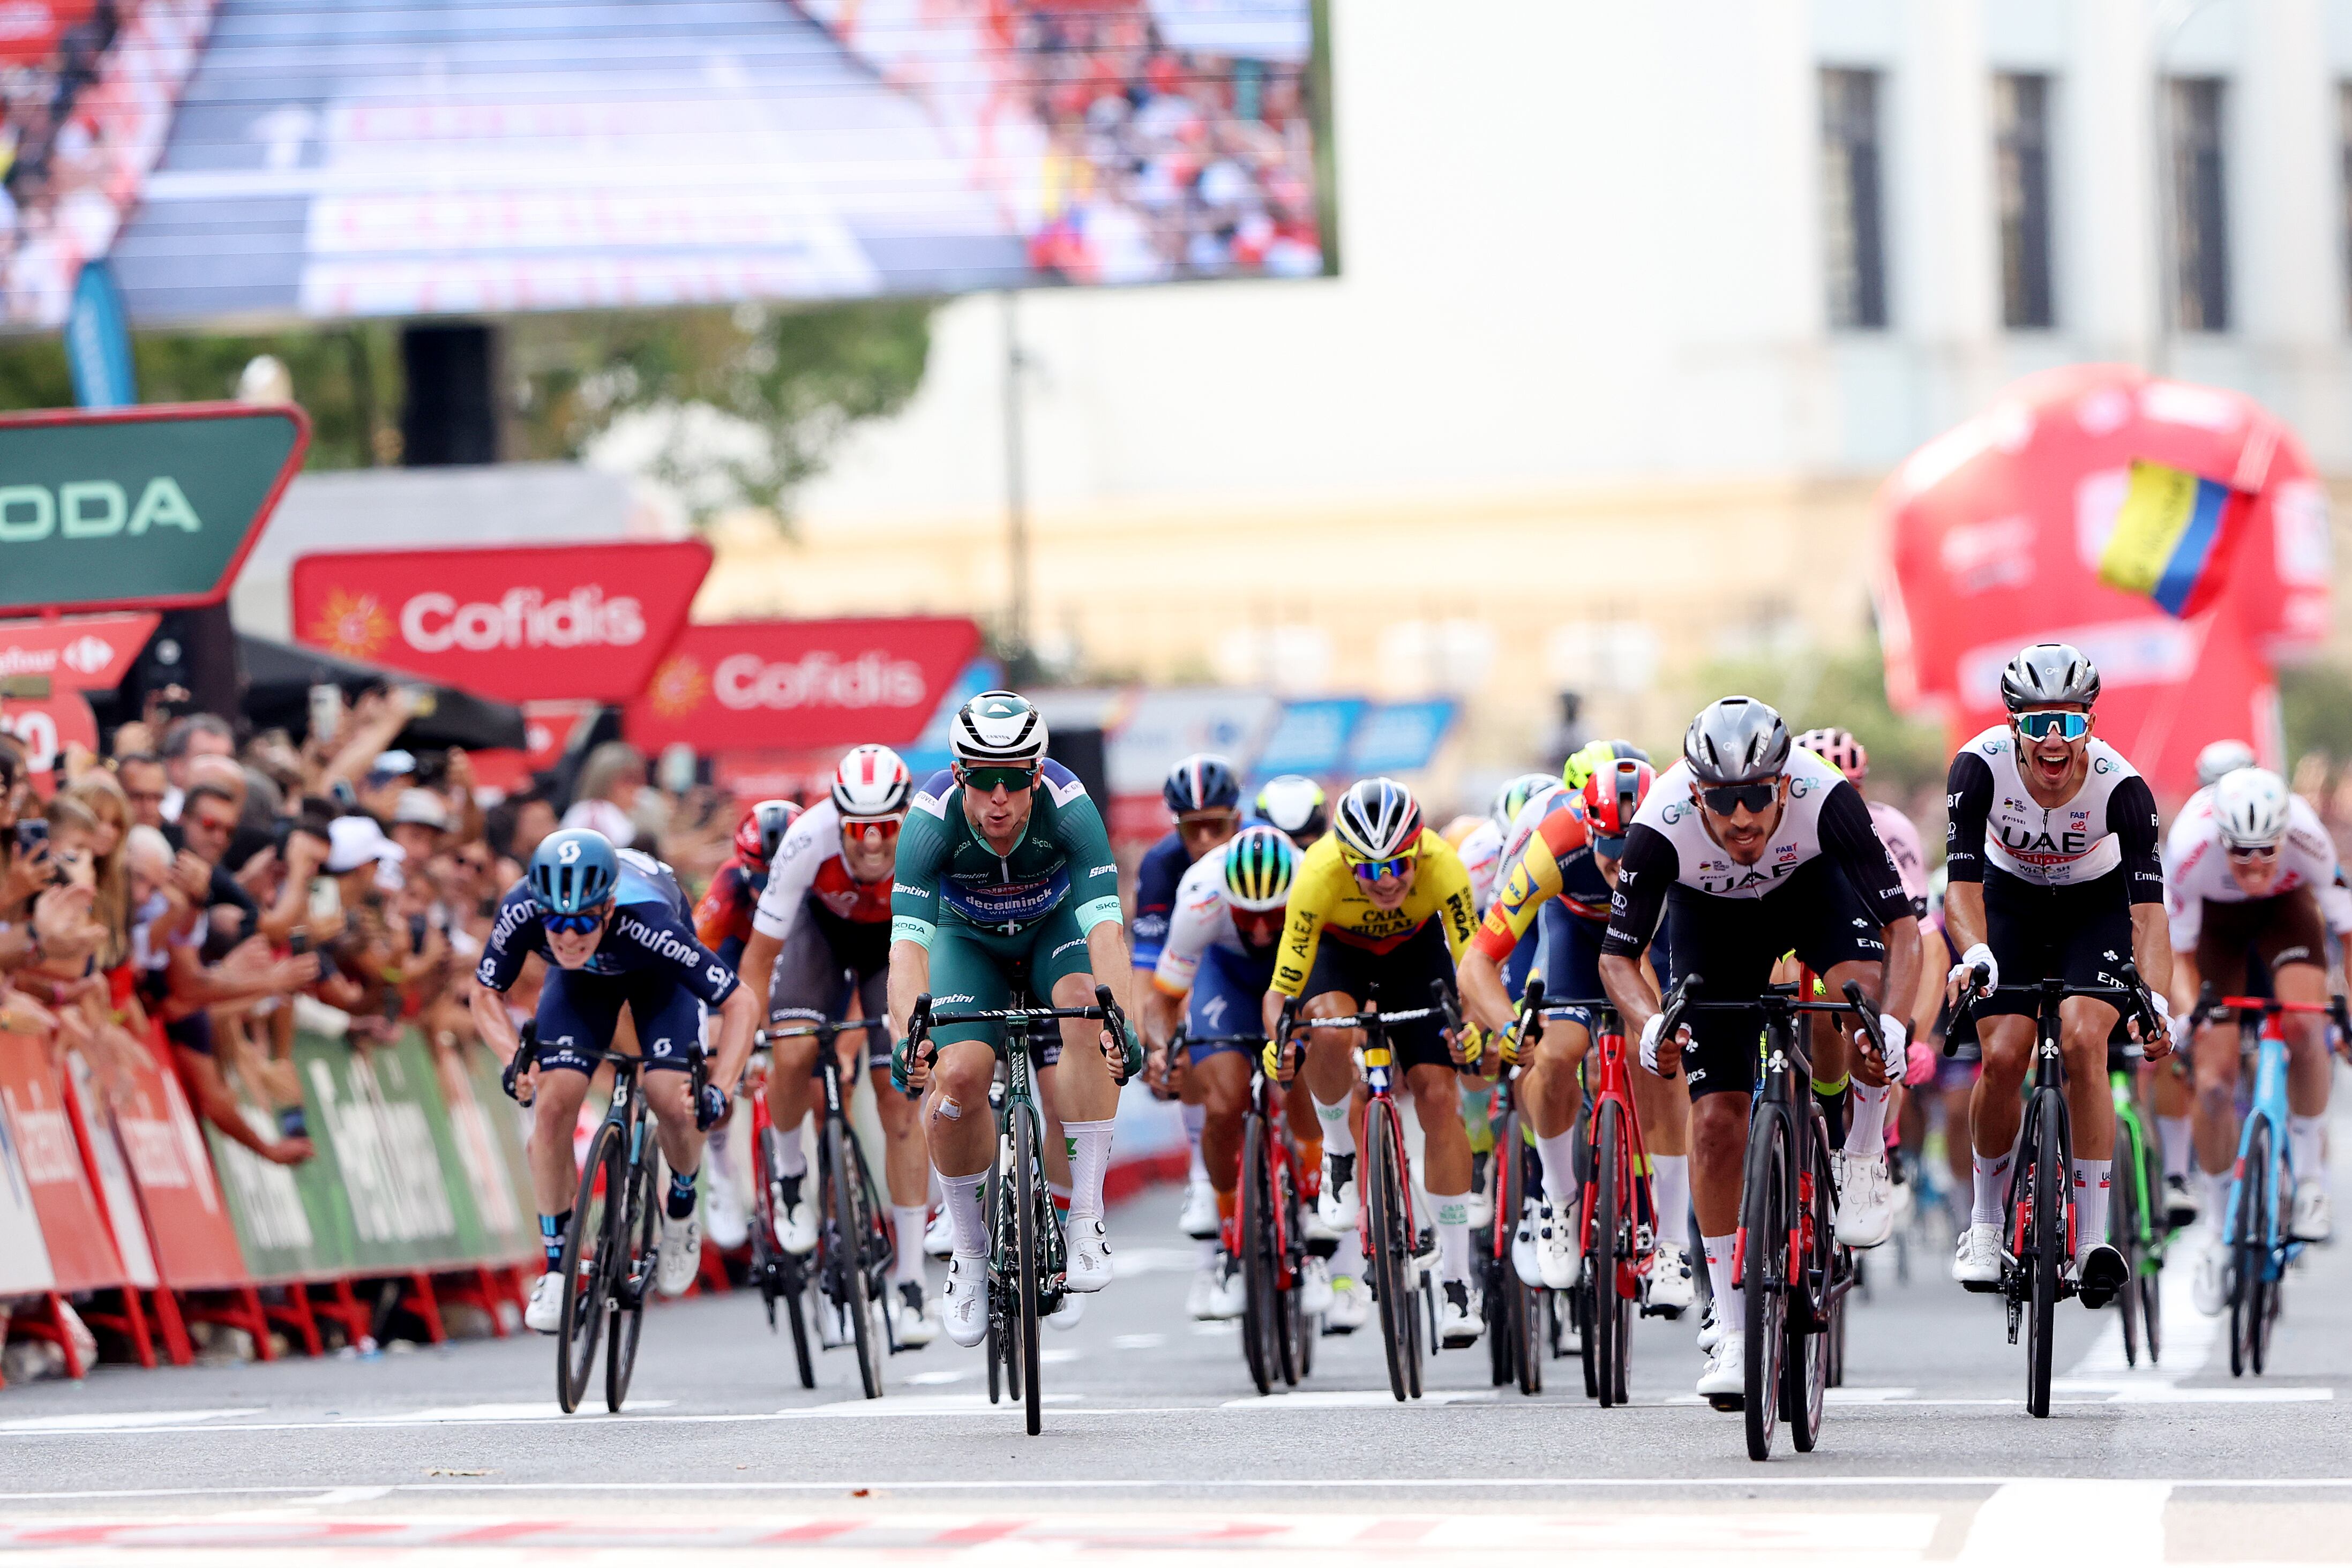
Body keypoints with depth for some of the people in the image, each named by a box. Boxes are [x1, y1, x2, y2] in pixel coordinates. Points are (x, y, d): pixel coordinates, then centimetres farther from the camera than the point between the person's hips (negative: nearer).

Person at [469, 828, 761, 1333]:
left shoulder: (646, 923, -43)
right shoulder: (522, 912, -36)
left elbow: (741, 1004, -35)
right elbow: (485, 994, -17)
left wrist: (718, 1091, -45)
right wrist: (516, 1059, -34)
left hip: (656, 973, -2)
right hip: (581, 981, 2)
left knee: (672, 1103, -21)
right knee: (553, 1104, -16)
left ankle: (681, 1209, 13)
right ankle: (557, 1267, -1)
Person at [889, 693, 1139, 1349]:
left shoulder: (1070, 809, -34)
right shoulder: (931, 820, -33)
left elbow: (1105, 925, -41)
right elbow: (908, 941, -40)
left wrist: (1120, 1023, -56)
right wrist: (906, 1039, -56)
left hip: (1055, 927, 0)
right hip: (970, 942, 0)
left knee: (1085, 1004, -33)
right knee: (956, 1075, -22)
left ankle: (1086, 1219, -27)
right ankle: (970, 1250, 3)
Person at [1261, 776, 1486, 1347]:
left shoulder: (1442, 867, -36)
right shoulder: (1319, 876, -38)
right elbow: (1283, 989, -31)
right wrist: (1280, 1040, -49)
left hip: (1415, 946, 1)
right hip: (1338, 944, -1)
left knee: (1439, 1100, -9)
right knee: (1329, 1034, -35)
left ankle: (1455, 1278, 0)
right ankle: (1340, 1156, -5)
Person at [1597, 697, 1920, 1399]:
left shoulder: (1824, 797, -37)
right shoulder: (1662, 828, -36)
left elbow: (1902, 924, -31)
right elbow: (1618, 954, -23)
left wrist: (1894, 1022, -48)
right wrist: (1650, 1027, -43)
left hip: (1812, 882, -1)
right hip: (1711, 912, 1)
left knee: (1862, 989, -34)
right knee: (1717, 1117, -9)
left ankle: (1862, 1157, -7)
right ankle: (1730, 1328, 4)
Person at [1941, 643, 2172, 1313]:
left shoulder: (2121, 786, -31)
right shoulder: (1981, 766, -29)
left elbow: (2148, 908, -34)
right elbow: (1963, 883, -30)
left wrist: (2158, 1003, -49)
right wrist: (1975, 954, -50)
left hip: (2096, 906, -1)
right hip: (2011, 903, 1)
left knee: (2083, 1041, -24)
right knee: (2003, 1055, -16)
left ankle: (2091, 1240, -19)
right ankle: (1985, 1224, 8)